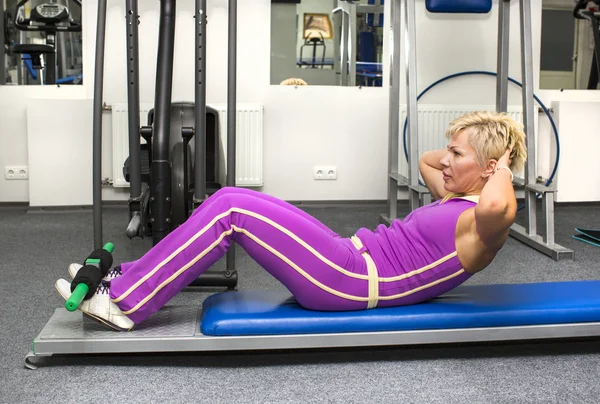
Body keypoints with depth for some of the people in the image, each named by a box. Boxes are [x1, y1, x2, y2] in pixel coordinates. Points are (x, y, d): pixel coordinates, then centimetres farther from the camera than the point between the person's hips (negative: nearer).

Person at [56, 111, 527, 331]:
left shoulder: (484, 224, -10)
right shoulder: (456, 200, 18)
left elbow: (498, 207, -37)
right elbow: (425, 160, 36)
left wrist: (502, 167, -16)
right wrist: (460, 150, 21)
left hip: (353, 283, -10)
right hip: (353, 258, 10)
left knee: (230, 211, -17)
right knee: (230, 201, -1)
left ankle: (124, 305, -10)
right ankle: (131, 278, 5)